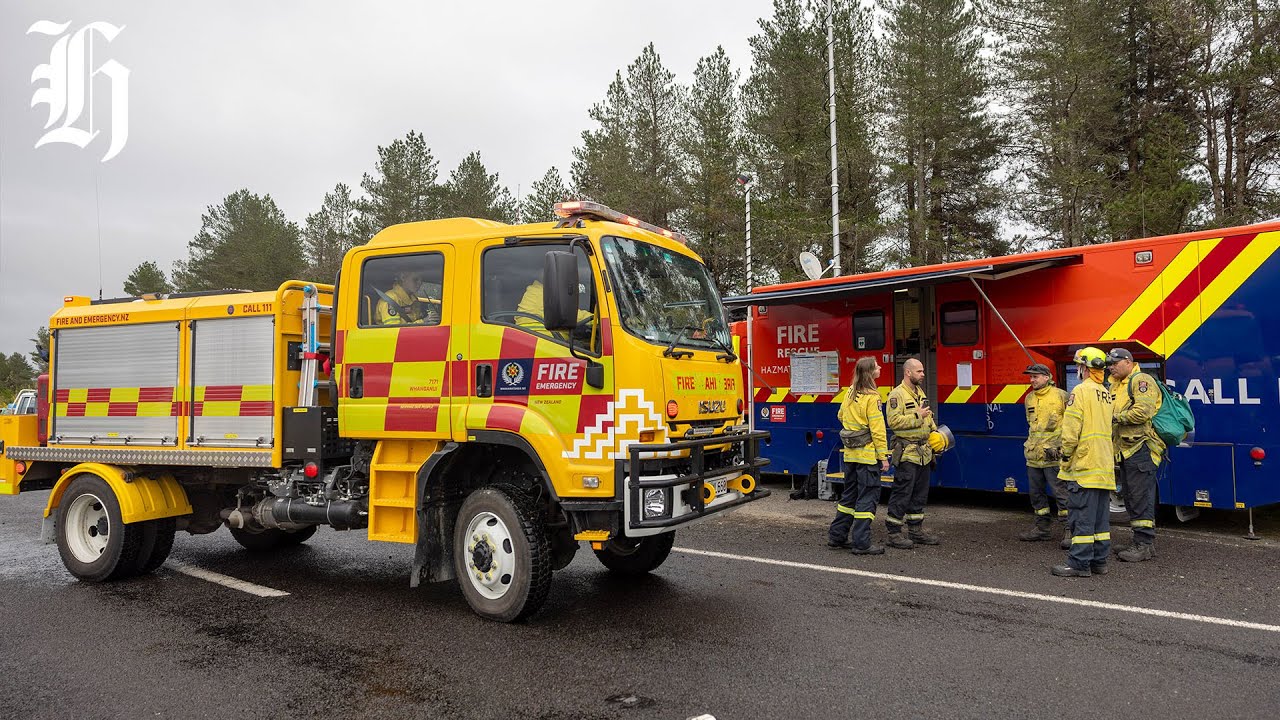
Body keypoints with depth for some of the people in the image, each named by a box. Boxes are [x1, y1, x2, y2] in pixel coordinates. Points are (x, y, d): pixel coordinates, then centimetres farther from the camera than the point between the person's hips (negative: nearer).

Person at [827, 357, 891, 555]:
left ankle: (837, 535, 23)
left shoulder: (850, 392, 7)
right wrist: (884, 456, -13)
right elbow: (877, 429, -17)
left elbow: (841, 416, 21)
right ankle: (862, 544, 0)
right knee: (867, 497, -2)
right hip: (868, 455, -8)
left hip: (850, 453, 8)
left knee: (849, 494, 17)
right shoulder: (871, 397, -16)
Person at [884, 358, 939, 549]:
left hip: (924, 452, 9)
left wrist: (934, 432, 14)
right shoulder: (897, 394, -12)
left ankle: (916, 530, 23)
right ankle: (894, 533, 0)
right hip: (907, 452, -9)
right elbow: (894, 421, -21)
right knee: (902, 493, -6)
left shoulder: (920, 392, 17)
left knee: (920, 494, 14)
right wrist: (917, 416, -20)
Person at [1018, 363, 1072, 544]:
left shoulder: (1061, 396, -6)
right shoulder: (1029, 398, 13)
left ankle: (1072, 531, -1)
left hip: (1053, 456, -7)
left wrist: (1060, 445, -8)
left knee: (1061, 493, -6)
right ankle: (1042, 527, 24)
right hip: (1033, 455, 7)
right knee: (1037, 493, 13)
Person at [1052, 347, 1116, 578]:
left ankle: (1079, 563, -3)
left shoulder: (1081, 391, -12)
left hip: (1084, 465, -8)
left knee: (1081, 515, -5)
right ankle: (1099, 561, 17)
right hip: (1105, 467, 8)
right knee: (1101, 517, 12)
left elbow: (1071, 430, -18)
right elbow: (1107, 429, 19)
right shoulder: (1106, 394, 14)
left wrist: (1066, 456, -9)